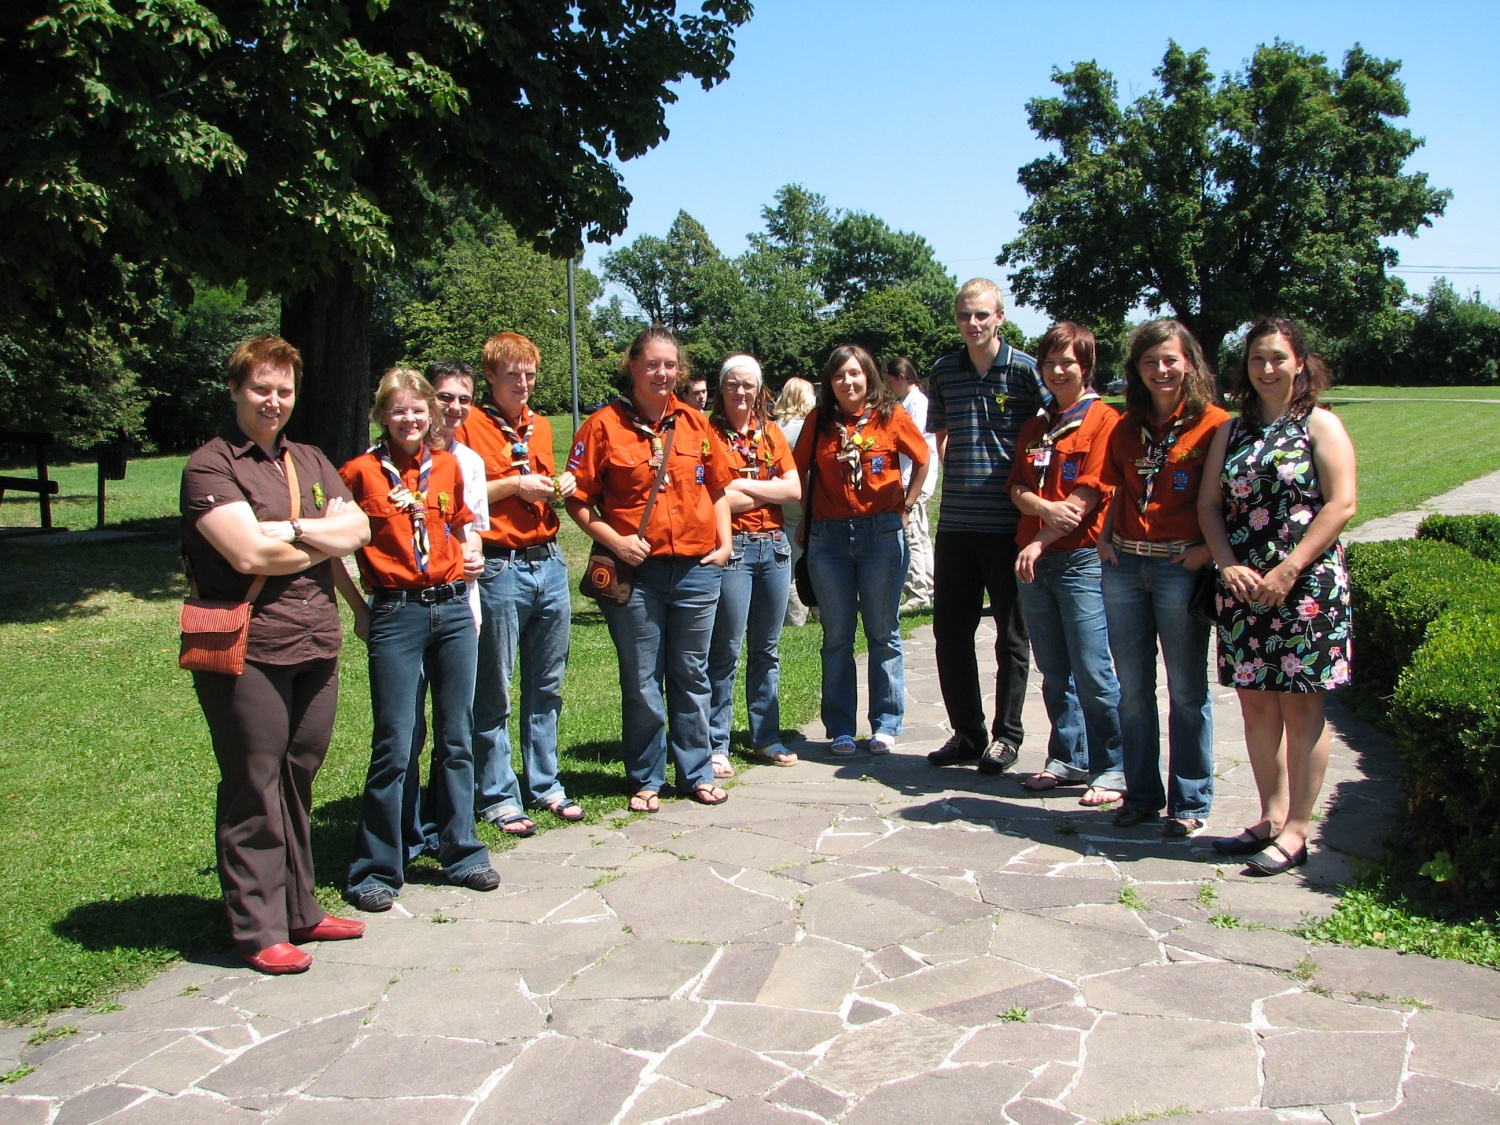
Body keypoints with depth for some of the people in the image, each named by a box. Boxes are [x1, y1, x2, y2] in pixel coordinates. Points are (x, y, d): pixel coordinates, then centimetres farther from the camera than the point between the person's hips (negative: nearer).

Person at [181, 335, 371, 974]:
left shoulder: (311, 462, 17)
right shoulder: (210, 466, -5)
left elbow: (358, 530, 5)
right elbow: (250, 553, -17)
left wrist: (292, 527, -11)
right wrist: (324, 538, -2)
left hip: (315, 647, 6)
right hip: (247, 652, -6)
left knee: (297, 783, 14)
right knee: (254, 793, 0)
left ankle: (298, 910, 26)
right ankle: (258, 929, 10)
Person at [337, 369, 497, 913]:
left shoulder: (447, 465, 8)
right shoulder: (361, 471, -4)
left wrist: (471, 554, 5)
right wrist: (358, 607, -2)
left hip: (453, 609, 4)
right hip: (395, 616, -4)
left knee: (456, 739, 11)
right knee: (393, 747, -2)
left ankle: (462, 854, 23)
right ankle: (375, 871, 10)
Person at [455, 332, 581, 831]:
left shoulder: (541, 427, 17)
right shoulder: (469, 426, -4)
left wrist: (561, 487, 6)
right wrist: (513, 485, -14)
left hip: (549, 563, 6)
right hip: (499, 569, -6)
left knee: (547, 686, 12)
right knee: (494, 692, 0)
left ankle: (543, 785, 23)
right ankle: (497, 795, 11)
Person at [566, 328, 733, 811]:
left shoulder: (694, 422, 8)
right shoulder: (604, 425, -4)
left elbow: (718, 488, 17)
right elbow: (578, 501, -4)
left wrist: (724, 541, 6)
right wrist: (615, 541, -15)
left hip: (697, 568, 3)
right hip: (635, 572, -3)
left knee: (692, 676, 13)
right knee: (641, 682, 6)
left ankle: (696, 774, 26)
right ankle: (647, 780, 21)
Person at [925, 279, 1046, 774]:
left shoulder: (1026, 370, -4)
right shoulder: (943, 372, 9)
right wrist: (959, 476, 12)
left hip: (1008, 522, -4)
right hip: (955, 522, 4)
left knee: (1011, 632, 6)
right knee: (949, 630, 8)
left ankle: (1007, 735, 17)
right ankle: (967, 732, 21)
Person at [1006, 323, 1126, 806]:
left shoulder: (1104, 421, -4)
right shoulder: (1035, 427, 16)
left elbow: (1087, 497, -11)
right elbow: (1017, 489, 7)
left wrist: (1039, 543, -15)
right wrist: (1046, 508, -15)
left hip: (1081, 561, -6)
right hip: (1033, 562, 6)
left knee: (1092, 671, -7)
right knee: (1054, 671, 11)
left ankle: (1114, 767, 4)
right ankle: (1068, 758, 22)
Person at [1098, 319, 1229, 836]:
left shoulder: (1213, 424, -4)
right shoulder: (1127, 428, 12)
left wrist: (1209, 548, -16)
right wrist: (1105, 537, 7)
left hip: (1181, 566, -5)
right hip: (1124, 564, 5)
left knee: (1187, 690, 4)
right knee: (1133, 689, 11)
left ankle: (1189, 802, 15)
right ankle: (1141, 794, 22)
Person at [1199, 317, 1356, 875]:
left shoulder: (1320, 425, 0)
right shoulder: (1231, 431, 14)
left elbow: (1341, 504, -8)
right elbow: (1208, 504, 10)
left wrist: (1289, 570, -16)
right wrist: (1228, 564, -6)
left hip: (1305, 584, -5)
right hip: (1243, 587, 5)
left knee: (1300, 703, -2)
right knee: (1255, 702, 8)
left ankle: (1296, 830, 4)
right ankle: (1271, 817, 19)